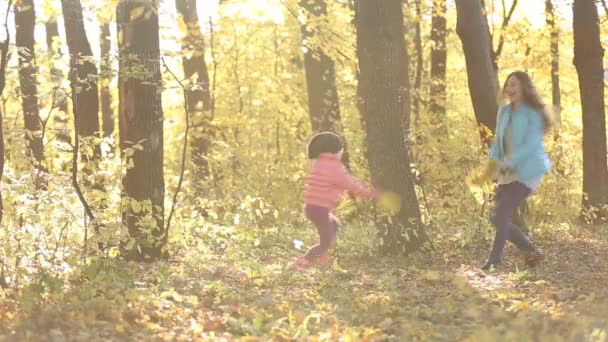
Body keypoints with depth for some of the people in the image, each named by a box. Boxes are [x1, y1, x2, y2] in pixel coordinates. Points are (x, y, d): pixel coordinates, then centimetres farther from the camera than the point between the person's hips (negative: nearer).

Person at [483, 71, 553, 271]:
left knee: (501, 215, -15)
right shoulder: (504, 112, 10)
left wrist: (509, 162, -26)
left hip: (527, 172, -8)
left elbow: (531, 144, -20)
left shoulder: (534, 114, -11)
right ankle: (532, 251, 19)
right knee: (497, 217, 5)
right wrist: (493, 160, -4)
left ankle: (494, 261, -7)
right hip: (508, 173, 8)